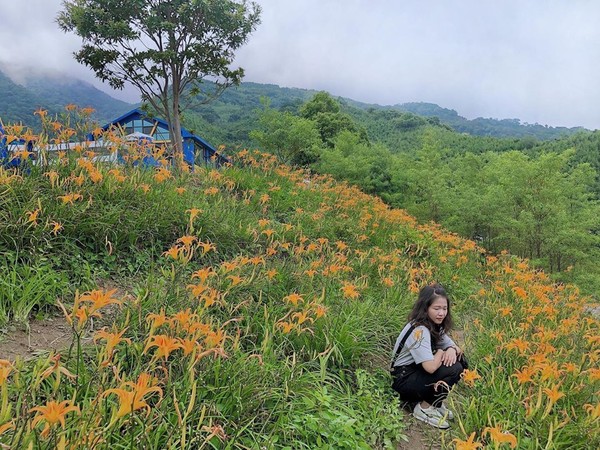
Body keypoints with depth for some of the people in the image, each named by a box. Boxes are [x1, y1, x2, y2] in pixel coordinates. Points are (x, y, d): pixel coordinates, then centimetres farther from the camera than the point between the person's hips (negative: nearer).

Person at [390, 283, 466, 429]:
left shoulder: (434, 325, 1)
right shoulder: (419, 330, -26)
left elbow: (456, 347, 9)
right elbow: (430, 367, -34)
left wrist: (452, 350, -15)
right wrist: (441, 352, -14)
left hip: (418, 372, 9)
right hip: (403, 380, -9)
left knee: (459, 360, -4)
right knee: (453, 369, -23)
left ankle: (435, 402, 7)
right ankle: (424, 408, -6)